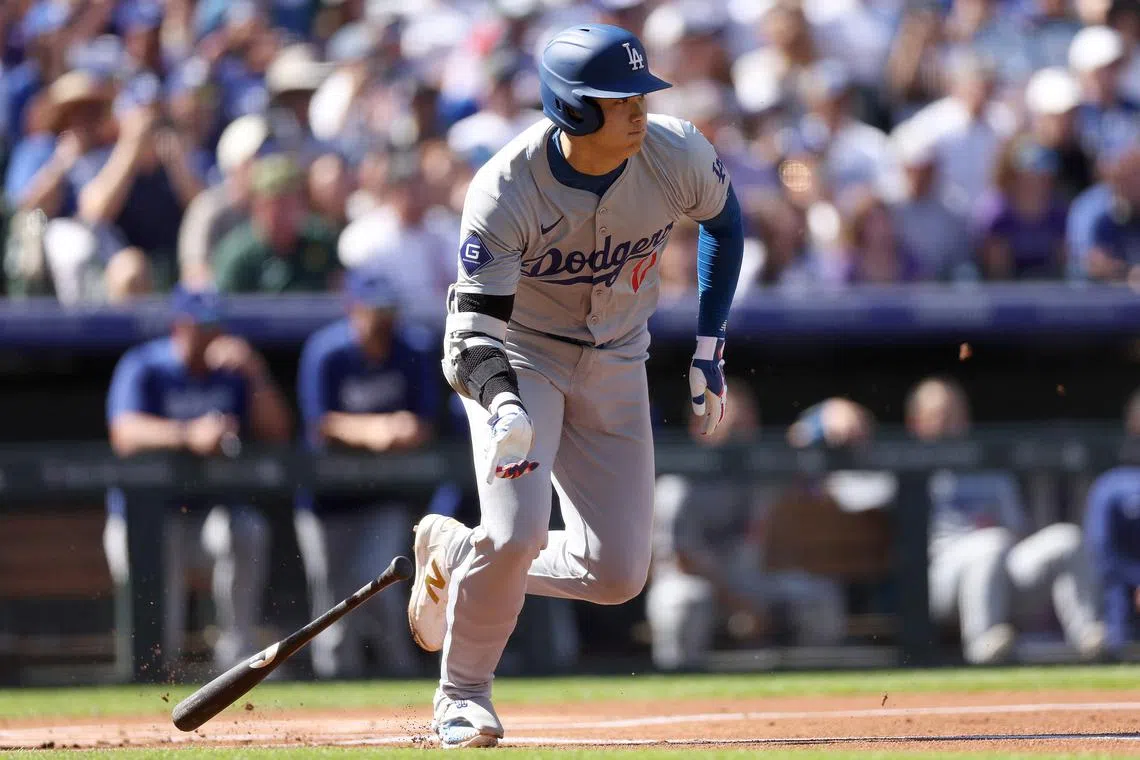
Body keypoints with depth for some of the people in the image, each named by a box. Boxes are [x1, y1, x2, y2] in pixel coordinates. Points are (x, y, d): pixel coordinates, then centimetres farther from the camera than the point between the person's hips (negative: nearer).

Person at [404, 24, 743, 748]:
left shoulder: (678, 154, -19)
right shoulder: (505, 191, -30)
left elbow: (724, 219, 4)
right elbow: (474, 323, -30)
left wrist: (709, 348, 4)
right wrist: (502, 402, -51)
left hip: (616, 363, 4)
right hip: (517, 356, -4)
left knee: (618, 574, -2)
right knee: (517, 531, -25)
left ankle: (454, 553, 24)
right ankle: (464, 691, 2)